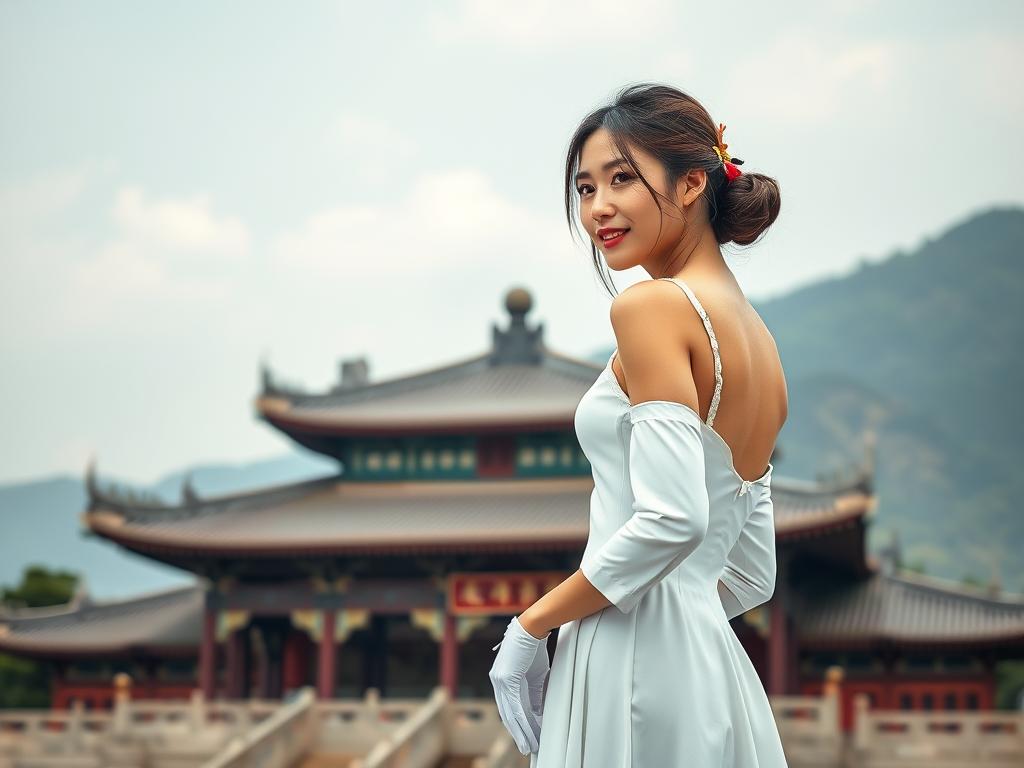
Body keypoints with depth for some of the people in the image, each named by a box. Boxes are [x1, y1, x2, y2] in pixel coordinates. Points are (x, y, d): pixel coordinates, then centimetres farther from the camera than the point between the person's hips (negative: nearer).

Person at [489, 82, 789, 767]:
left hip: (637, 661, -9)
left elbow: (672, 519, -22)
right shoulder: (758, 338, 15)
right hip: (715, 669, 9)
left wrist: (530, 627, -12)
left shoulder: (653, 306, -11)